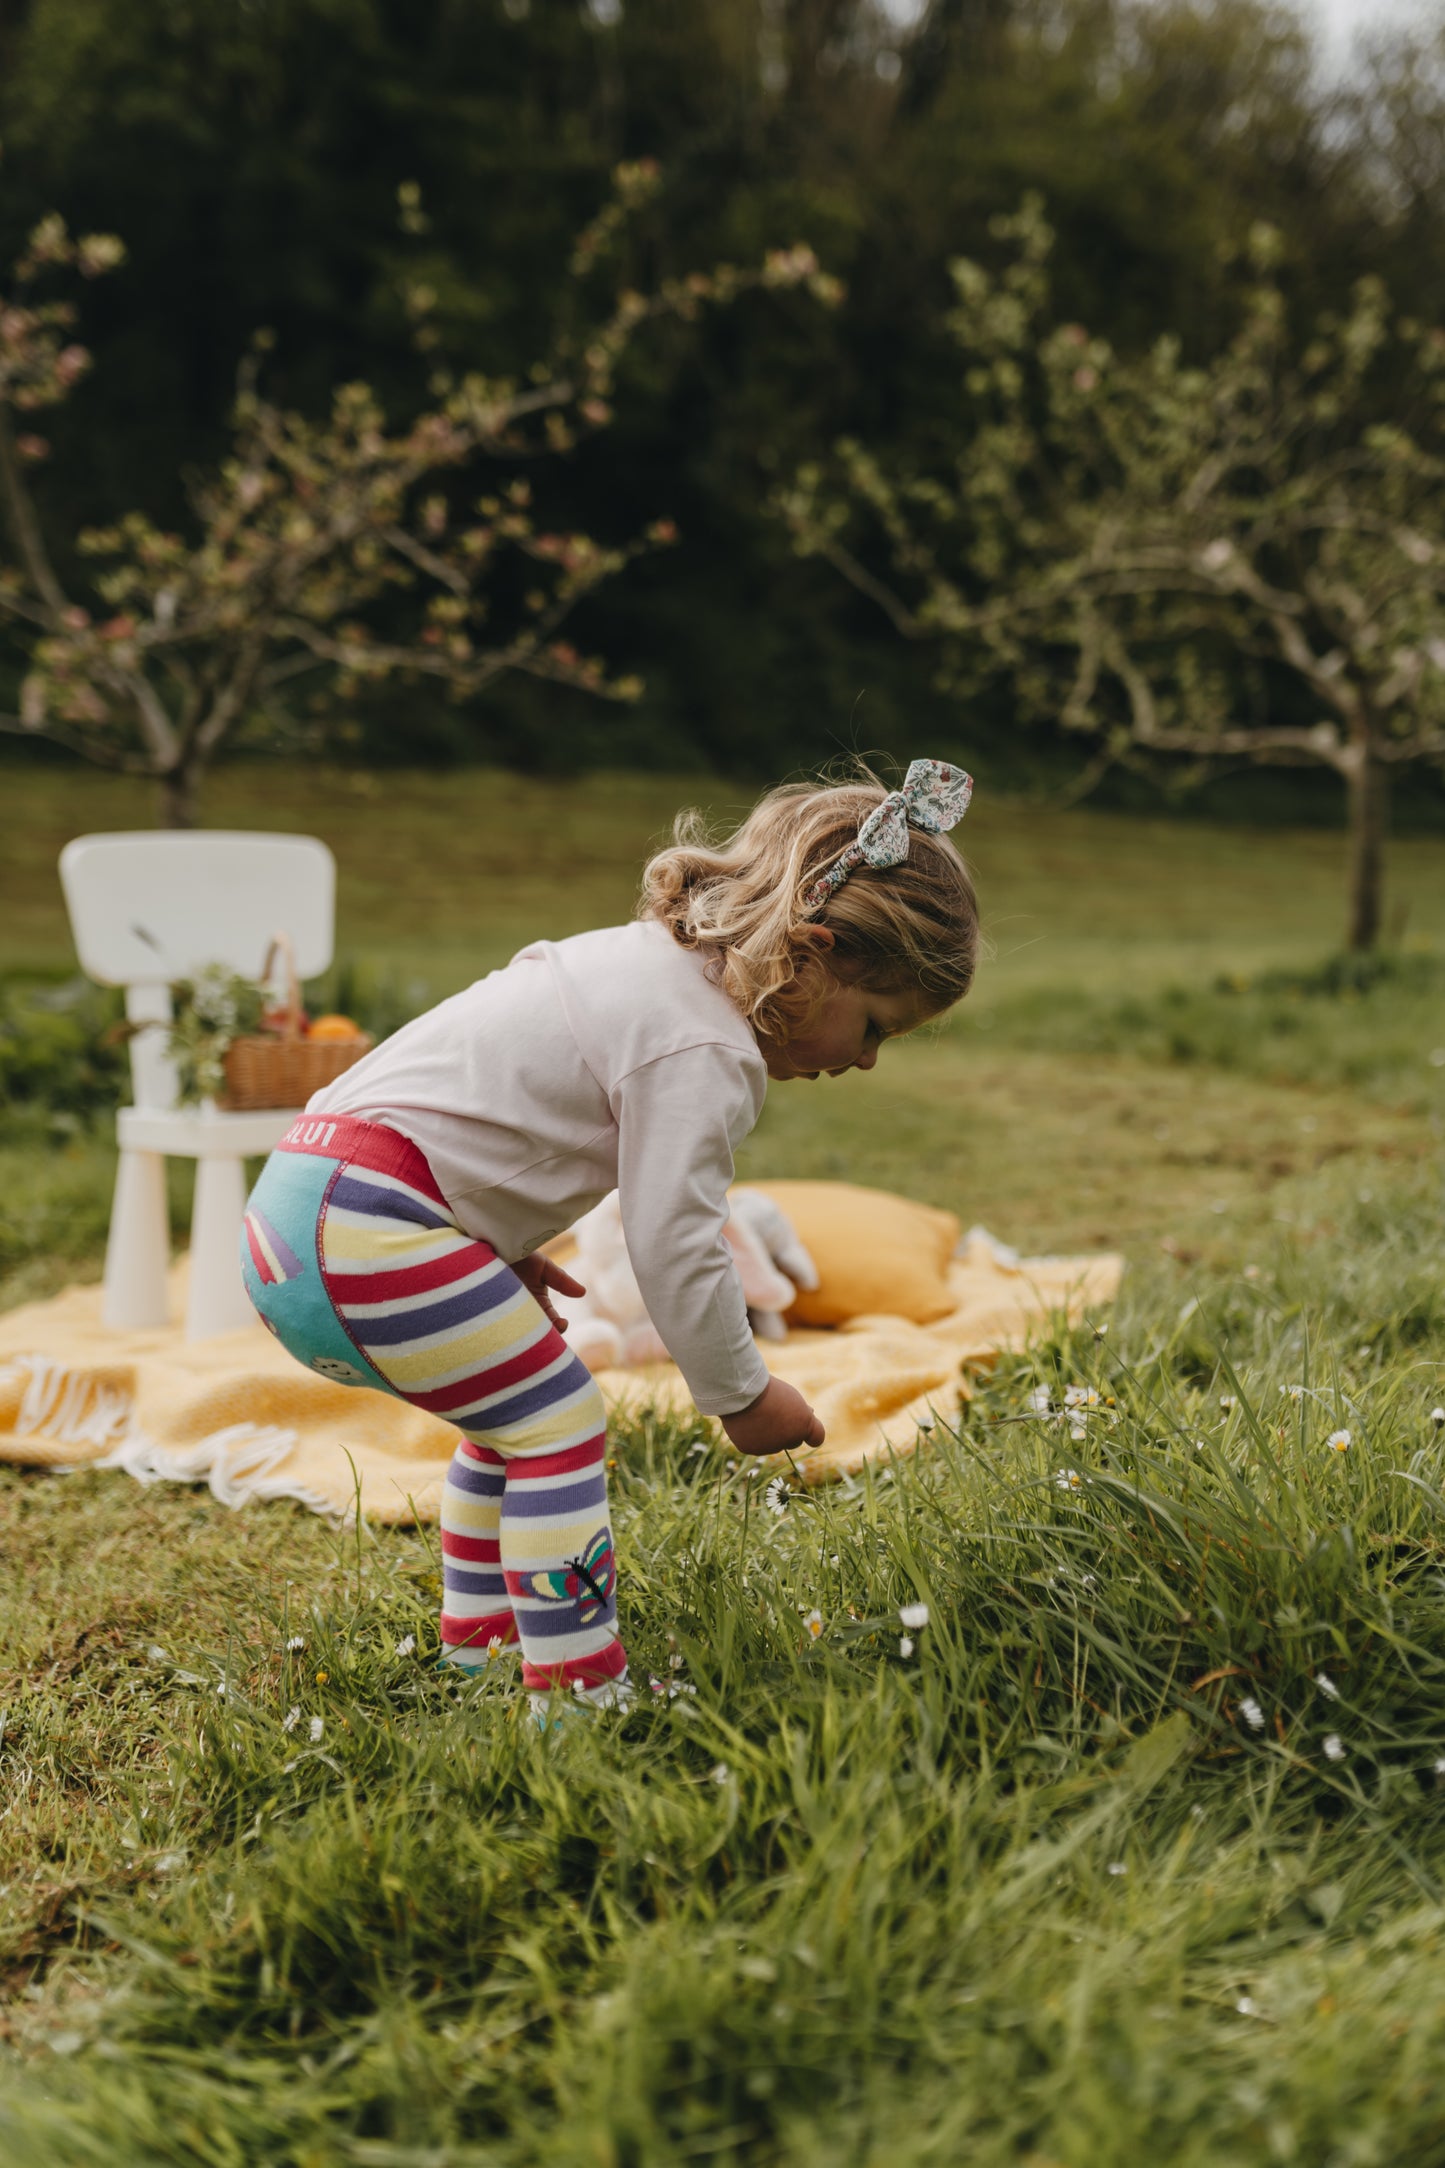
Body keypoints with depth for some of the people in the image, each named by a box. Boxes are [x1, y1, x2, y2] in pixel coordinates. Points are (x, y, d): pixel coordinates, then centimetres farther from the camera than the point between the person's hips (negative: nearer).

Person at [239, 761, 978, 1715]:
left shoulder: (647, 958, 17)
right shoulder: (707, 1052, -14)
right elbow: (674, 1244, -15)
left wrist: (502, 1242, 32)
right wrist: (741, 1394, -2)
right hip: (367, 1220, -11)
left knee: (518, 1411, 23)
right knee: (559, 1420, -8)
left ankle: (479, 1638, 34)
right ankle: (576, 1689, -7)